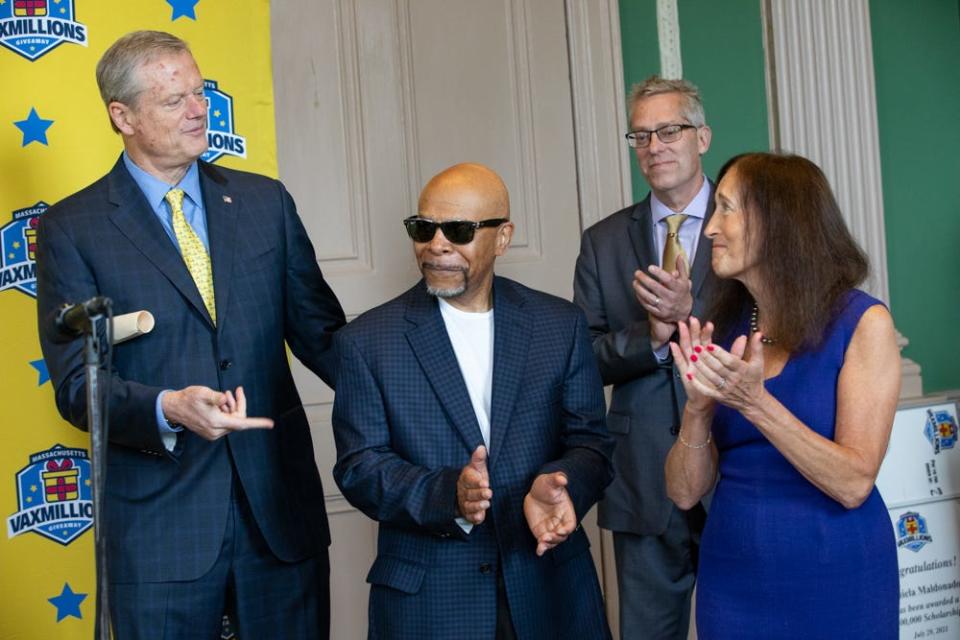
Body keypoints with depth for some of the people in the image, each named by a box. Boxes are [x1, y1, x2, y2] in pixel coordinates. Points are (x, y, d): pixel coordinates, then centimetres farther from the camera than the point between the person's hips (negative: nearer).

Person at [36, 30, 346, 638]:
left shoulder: (266, 201, 6)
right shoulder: (72, 228, -2)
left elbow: (319, 330, 8)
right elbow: (76, 381, -7)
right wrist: (167, 410, -26)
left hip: (280, 500, 3)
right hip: (158, 518, -2)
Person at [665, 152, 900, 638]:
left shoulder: (861, 322, -10)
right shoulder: (722, 331, 1)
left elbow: (853, 485, -16)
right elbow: (685, 492, -1)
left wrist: (754, 402, -25)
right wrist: (698, 407, -18)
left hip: (836, 580, -3)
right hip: (733, 578, 4)